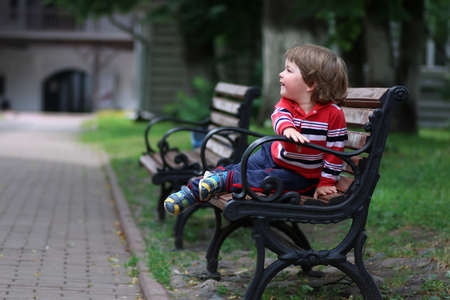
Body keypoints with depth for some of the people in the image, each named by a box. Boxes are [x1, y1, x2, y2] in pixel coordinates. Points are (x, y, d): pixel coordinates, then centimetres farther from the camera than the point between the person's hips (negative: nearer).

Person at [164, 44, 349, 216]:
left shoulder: (333, 113, -20)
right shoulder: (286, 103, -6)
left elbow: (335, 150, -15)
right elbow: (279, 115, -28)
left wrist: (326, 183, -15)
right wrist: (286, 128, -54)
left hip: (301, 176, -5)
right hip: (273, 156, 5)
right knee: (239, 169, -4)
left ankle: (224, 181, -20)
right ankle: (193, 191, -2)